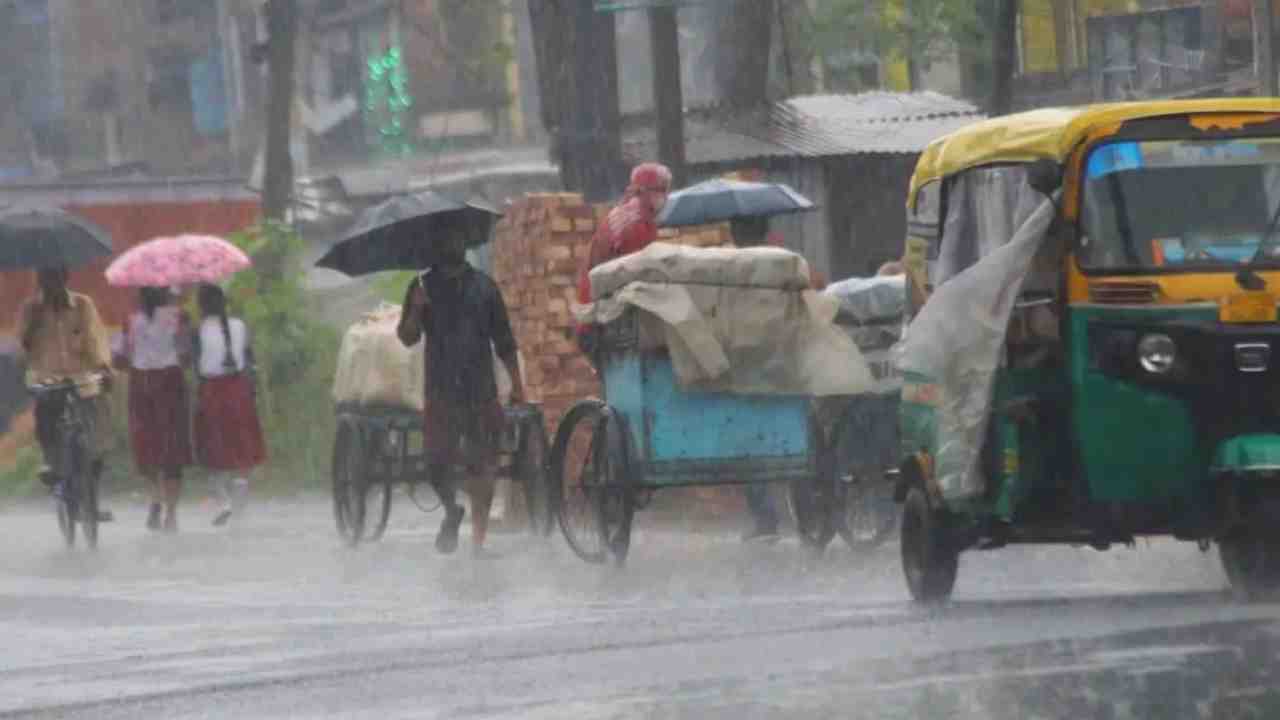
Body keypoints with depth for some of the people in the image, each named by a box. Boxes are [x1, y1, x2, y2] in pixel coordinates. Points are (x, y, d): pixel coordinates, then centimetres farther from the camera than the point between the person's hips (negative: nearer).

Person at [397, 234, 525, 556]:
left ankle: (478, 538, 1)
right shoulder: (423, 286, 8)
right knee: (437, 459, -8)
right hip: (440, 390, -1)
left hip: (480, 388, 1)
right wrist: (416, 309, -16)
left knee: (481, 464, -4)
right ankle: (451, 511, 22)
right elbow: (408, 338, 3)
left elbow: (503, 340, 12)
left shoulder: (484, 286, 9)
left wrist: (516, 384, 6)